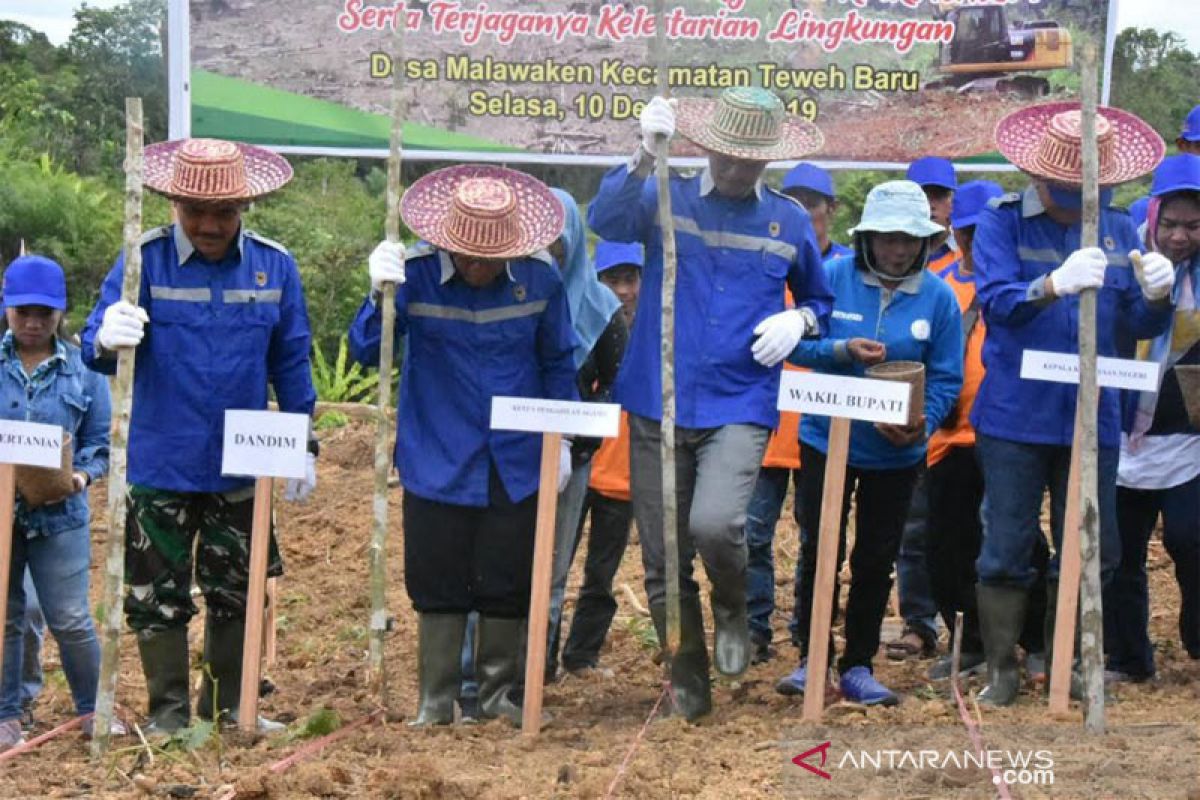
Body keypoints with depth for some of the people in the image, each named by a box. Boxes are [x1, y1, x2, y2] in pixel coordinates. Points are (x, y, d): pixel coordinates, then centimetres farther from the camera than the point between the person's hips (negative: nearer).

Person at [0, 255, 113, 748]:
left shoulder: (83, 369, 1)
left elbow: (101, 441, 3)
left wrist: (80, 476, -17)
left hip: (59, 514, -1)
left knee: (70, 620, 1)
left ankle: (93, 708, 20)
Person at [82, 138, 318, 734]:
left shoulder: (274, 266, -2)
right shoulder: (144, 260, -9)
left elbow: (291, 365, 7)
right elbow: (96, 349, -13)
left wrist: (302, 446, 6)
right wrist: (108, 342, -37)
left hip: (240, 466, 2)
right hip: (159, 466, -2)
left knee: (238, 592, 13)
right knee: (158, 595, 7)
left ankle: (230, 706, 29)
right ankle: (168, 711, 21)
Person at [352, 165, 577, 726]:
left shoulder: (539, 279, -5)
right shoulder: (415, 274, -11)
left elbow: (558, 362, 9)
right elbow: (365, 353, -14)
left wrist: (561, 438, 8)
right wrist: (379, 295, -30)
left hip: (516, 465, 1)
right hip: (438, 464, -1)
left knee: (508, 587, 9)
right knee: (439, 587, 6)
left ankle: (499, 696, 25)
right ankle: (436, 702, 19)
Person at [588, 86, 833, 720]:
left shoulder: (790, 221, 8)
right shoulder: (665, 200, 2)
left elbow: (819, 299, 22)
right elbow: (605, 220, -19)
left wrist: (798, 320, -1)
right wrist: (645, 157, -33)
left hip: (740, 407, -1)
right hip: (658, 406, 1)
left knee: (714, 523, -26)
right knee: (663, 564, 6)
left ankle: (732, 610, 8)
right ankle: (688, 686, 25)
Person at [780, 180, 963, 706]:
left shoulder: (938, 297, -7)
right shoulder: (833, 277, -9)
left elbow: (946, 378, -6)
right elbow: (796, 343, -9)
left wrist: (923, 424, -24)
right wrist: (843, 350, -26)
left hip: (896, 452, 1)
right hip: (827, 439, -1)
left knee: (876, 561, 9)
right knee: (820, 553, 3)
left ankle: (858, 667, 21)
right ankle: (812, 659, 17)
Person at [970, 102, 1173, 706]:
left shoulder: (1117, 229, 8)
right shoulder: (1002, 222, -4)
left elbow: (1144, 324, 7)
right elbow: (995, 300, -19)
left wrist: (1156, 296, -17)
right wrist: (1056, 284, -37)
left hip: (1092, 418, 4)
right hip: (1016, 416, -4)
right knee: (1006, 552, 2)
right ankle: (1001, 670, 15)